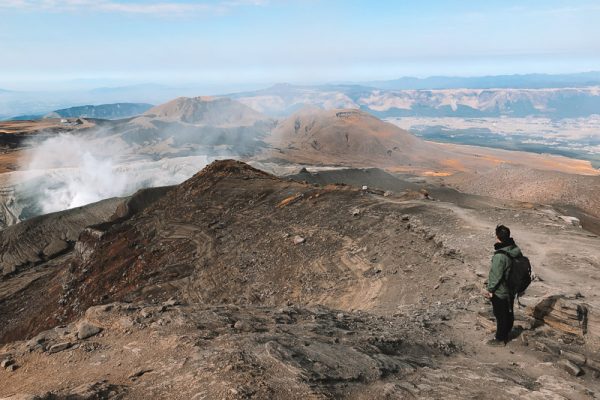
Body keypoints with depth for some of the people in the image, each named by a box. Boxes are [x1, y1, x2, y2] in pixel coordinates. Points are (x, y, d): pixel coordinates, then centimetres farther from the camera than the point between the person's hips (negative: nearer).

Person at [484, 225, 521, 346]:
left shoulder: (500, 256, -33)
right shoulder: (515, 249, -6)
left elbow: (496, 275, -25)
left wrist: (490, 289, -10)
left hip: (500, 292, -8)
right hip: (512, 289, 8)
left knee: (500, 316, 9)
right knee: (509, 312, 23)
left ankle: (500, 339, 24)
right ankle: (507, 333, 41)